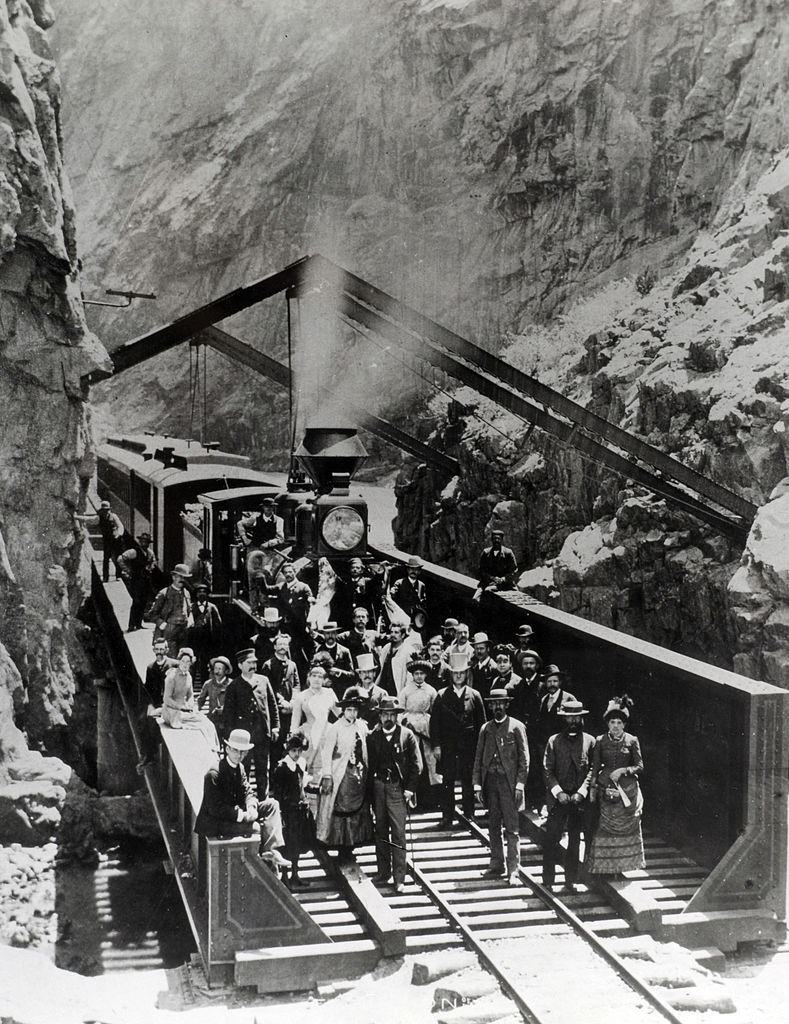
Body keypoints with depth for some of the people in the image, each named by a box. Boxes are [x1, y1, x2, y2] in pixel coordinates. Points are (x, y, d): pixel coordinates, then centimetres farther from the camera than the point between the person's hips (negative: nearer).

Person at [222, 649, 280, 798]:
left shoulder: (263, 681, 8)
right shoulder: (234, 686, 0)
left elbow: (272, 704, 13)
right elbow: (228, 712, 0)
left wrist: (275, 726, 7)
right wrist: (230, 734, -6)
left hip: (263, 733, 3)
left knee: (263, 769, 9)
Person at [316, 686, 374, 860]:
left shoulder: (362, 726, 8)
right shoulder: (335, 729, -8)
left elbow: (365, 751, 13)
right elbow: (326, 753, -12)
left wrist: (366, 772, 8)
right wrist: (327, 777, -18)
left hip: (359, 775, 6)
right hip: (342, 776, -6)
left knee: (358, 810, 8)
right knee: (341, 810, -3)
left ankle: (350, 847, 17)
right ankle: (342, 848, 5)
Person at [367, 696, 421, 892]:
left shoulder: (406, 735, 0)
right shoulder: (373, 736, 5)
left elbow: (416, 764, 2)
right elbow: (369, 764, 7)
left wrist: (409, 788, -4)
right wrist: (370, 789, 1)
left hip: (398, 788, -3)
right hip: (378, 787, 3)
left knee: (398, 832, -6)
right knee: (380, 831, 9)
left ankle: (399, 878, -2)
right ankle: (383, 871, 21)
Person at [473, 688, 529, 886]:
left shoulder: (517, 727, 2)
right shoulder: (485, 728, 12)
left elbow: (524, 758, 0)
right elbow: (478, 759, 12)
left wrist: (520, 784, -8)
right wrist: (477, 784, 4)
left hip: (509, 781, -4)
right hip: (490, 781, 4)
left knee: (512, 829, -5)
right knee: (493, 826, 8)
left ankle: (513, 871, -4)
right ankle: (497, 866, 17)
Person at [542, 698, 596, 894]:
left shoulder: (590, 741, 6)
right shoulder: (554, 741, 6)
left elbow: (593, 769, 2)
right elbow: (548, 770, 2)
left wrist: (581, 792, -10)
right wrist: (559, 793, -10)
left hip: (580, 799, 1)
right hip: (558, 798, -1)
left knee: (575, 842, 6)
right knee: (551, 840, -5)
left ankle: (570, 882, 14)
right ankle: (547, 882, 2)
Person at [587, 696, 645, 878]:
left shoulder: (632, 740, 0)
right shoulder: (601, 741, 3)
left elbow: (640, 766, 1)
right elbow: (595, 767, 5)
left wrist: (624, 770, -14)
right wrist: (593, 788, -1)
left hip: (627, 789, 0)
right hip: (606, 789, 0)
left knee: (627, 827, 3)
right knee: (605, 827, -3)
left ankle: (622, 866, 14)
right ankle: (604, 867, 3)